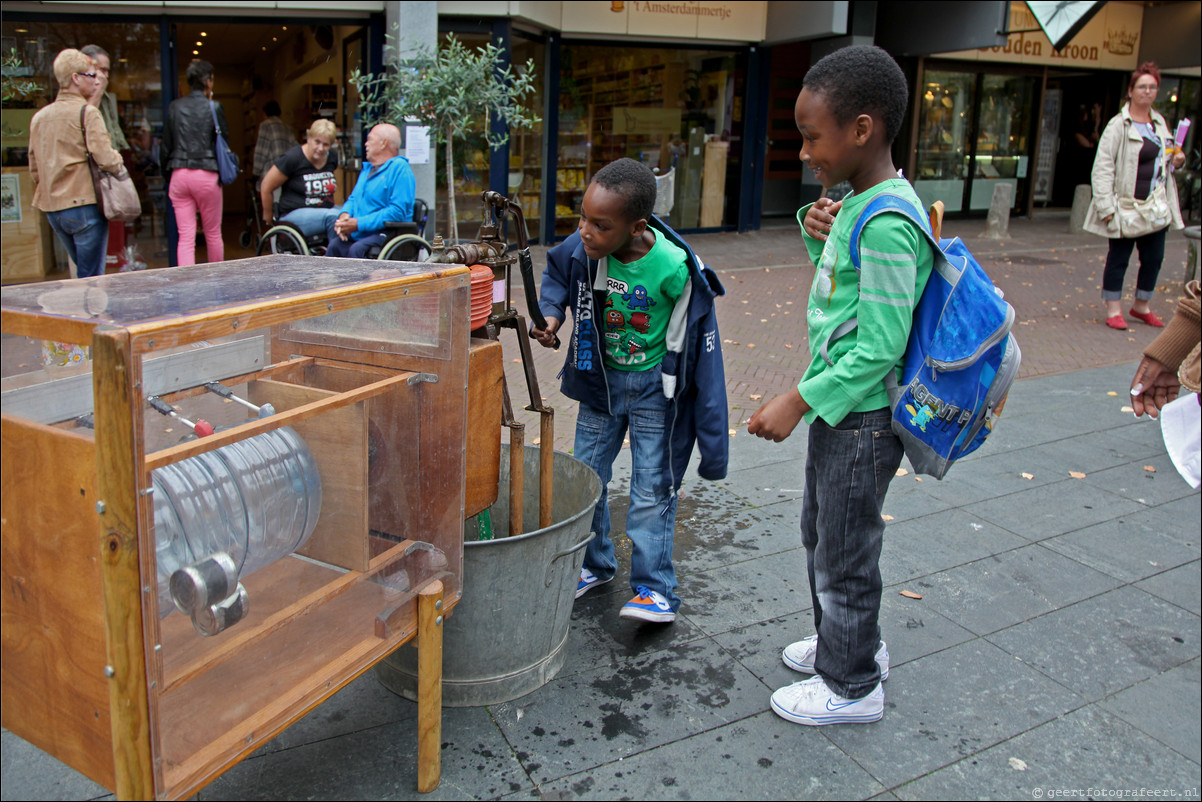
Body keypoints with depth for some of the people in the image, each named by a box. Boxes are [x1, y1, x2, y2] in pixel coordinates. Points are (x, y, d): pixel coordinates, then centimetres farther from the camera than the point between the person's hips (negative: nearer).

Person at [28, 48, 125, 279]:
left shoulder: (39, 117, 13)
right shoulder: (87, 112, -9)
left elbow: (34, 169, 16)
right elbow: (105, 157, -18)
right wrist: (120, 167, 2)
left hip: (52, 209, 7)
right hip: (84, 204, -7)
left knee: (84, 272, 20)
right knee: (92, 278, -2)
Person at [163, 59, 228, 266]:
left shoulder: (174, 107, 6)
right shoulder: (214, 107, -4)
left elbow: (166, 145, 10)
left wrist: (169, 175, 17)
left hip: (179, 175, 3)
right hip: (207, 175, -3)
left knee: (185, 237, 1)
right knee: (213, 234, 11)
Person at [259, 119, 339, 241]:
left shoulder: (332, 156, 7)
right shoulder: (292, 159, -11)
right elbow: (266, 188, -4)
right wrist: (269, 219, 5)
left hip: (326, 209, 6)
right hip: (295, 213, -6)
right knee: (333, 217, -37)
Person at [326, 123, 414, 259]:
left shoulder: (400, 168, -8)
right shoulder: (367, 168, 23)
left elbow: (398, 212, -18)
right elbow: (353, 198, 28)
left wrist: (359, 224, -20)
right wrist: (344, 214, 2)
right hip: (359, 234, 8)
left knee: (357, 249, -32)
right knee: (334, 245, -19)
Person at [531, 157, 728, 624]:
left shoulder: (672, 268, -29)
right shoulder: (583, 248, -17)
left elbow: (698, 340, -17)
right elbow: (556, 272, 9)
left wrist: (709, 424, -14)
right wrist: (550, 314, -11)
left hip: (654, 387, -5)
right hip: (600, 377, 5)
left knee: (652, 490, 1)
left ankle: (654, 588, 14)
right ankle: (594, 565, 34)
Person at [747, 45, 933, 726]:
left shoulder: (886, 223, -25)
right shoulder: (857, 201, 4)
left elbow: (882, 347, -26)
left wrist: (798, 402, -22)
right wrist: (820, 233, 0)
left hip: (862, 418, -10)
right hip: (839, 408, 10)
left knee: (844, 553, 7)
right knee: (821, 535, 24)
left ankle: (852, 686, 27)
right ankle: (848, 642, 46)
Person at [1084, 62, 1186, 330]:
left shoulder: (1160, 122, 13)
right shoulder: (1119, 125, -10)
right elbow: (1102, 167, -14)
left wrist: (1177, 160, 3)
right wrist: (1106, 206, -21)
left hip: (1157, 205, 7)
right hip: (1126, 205, -7)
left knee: (1154, 258, 11)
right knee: (1118, 258, 2)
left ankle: (1141, 307, 27)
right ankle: (1113, 310, 12)